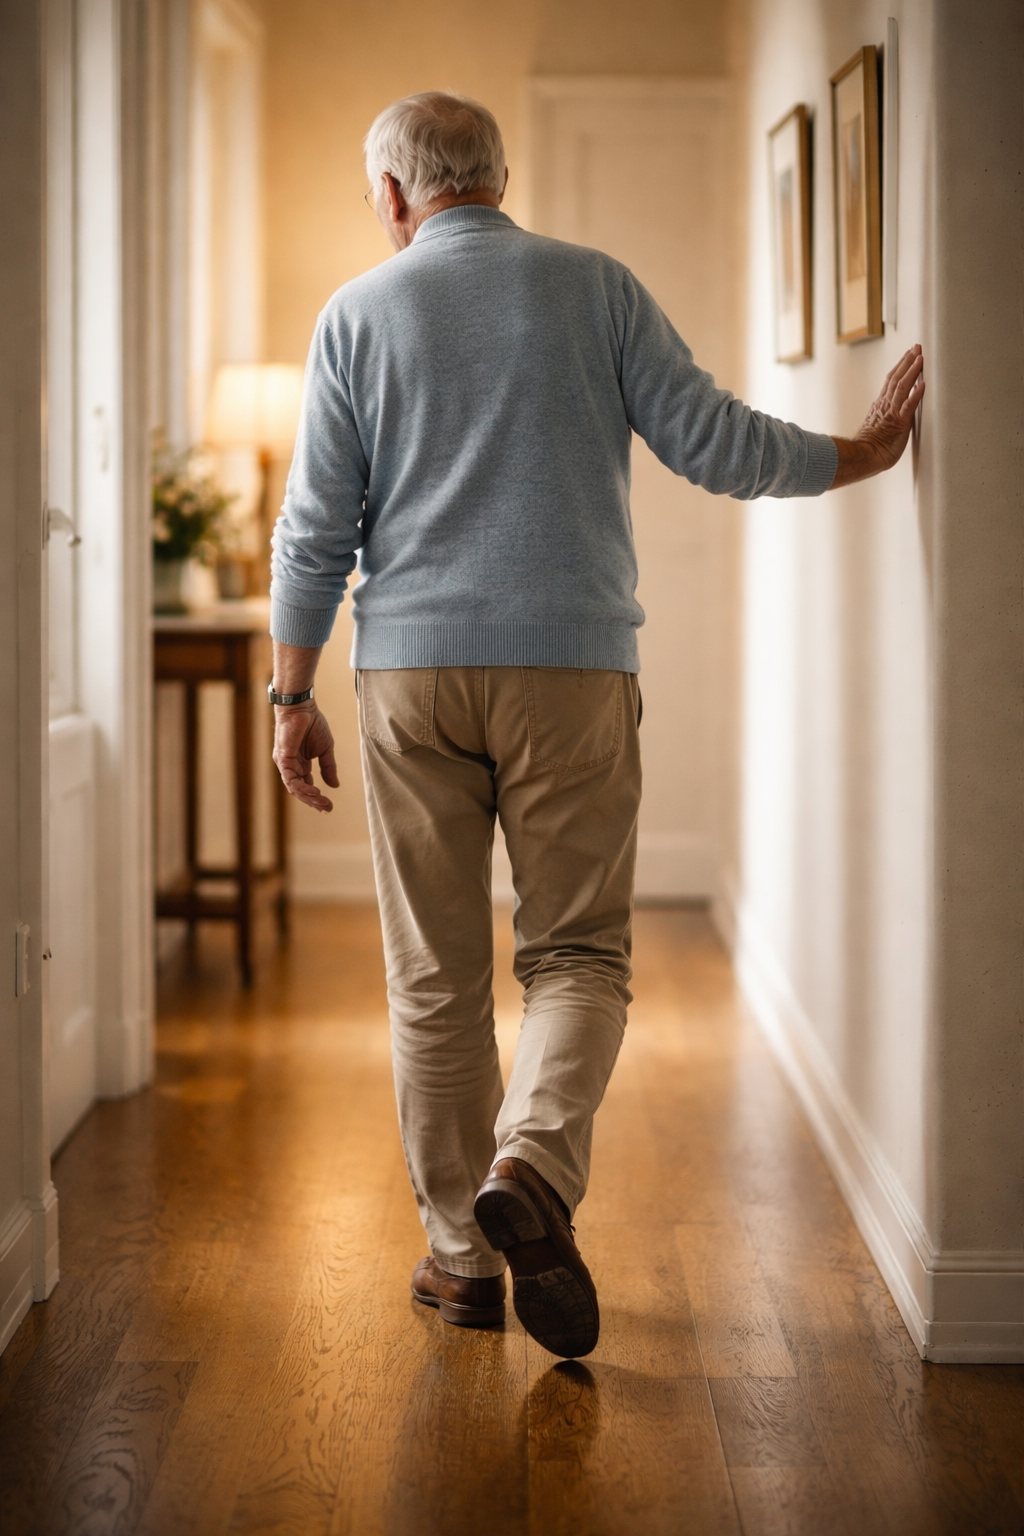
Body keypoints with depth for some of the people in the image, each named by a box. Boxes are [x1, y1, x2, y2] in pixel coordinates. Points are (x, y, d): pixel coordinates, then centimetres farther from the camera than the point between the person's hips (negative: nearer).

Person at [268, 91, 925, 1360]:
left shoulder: (358, 314, 5)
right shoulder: (596, 288, 4)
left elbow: (316, 525, 2)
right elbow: (712, 440, -1)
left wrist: (292, 695, 7)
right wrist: (863, 453, 13)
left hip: (414, 678, 1)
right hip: (573, 669, 0)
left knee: (436, 981, 8)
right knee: (577, 955, 7)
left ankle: (464, 1252, 13)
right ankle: (532, 1169, -18)